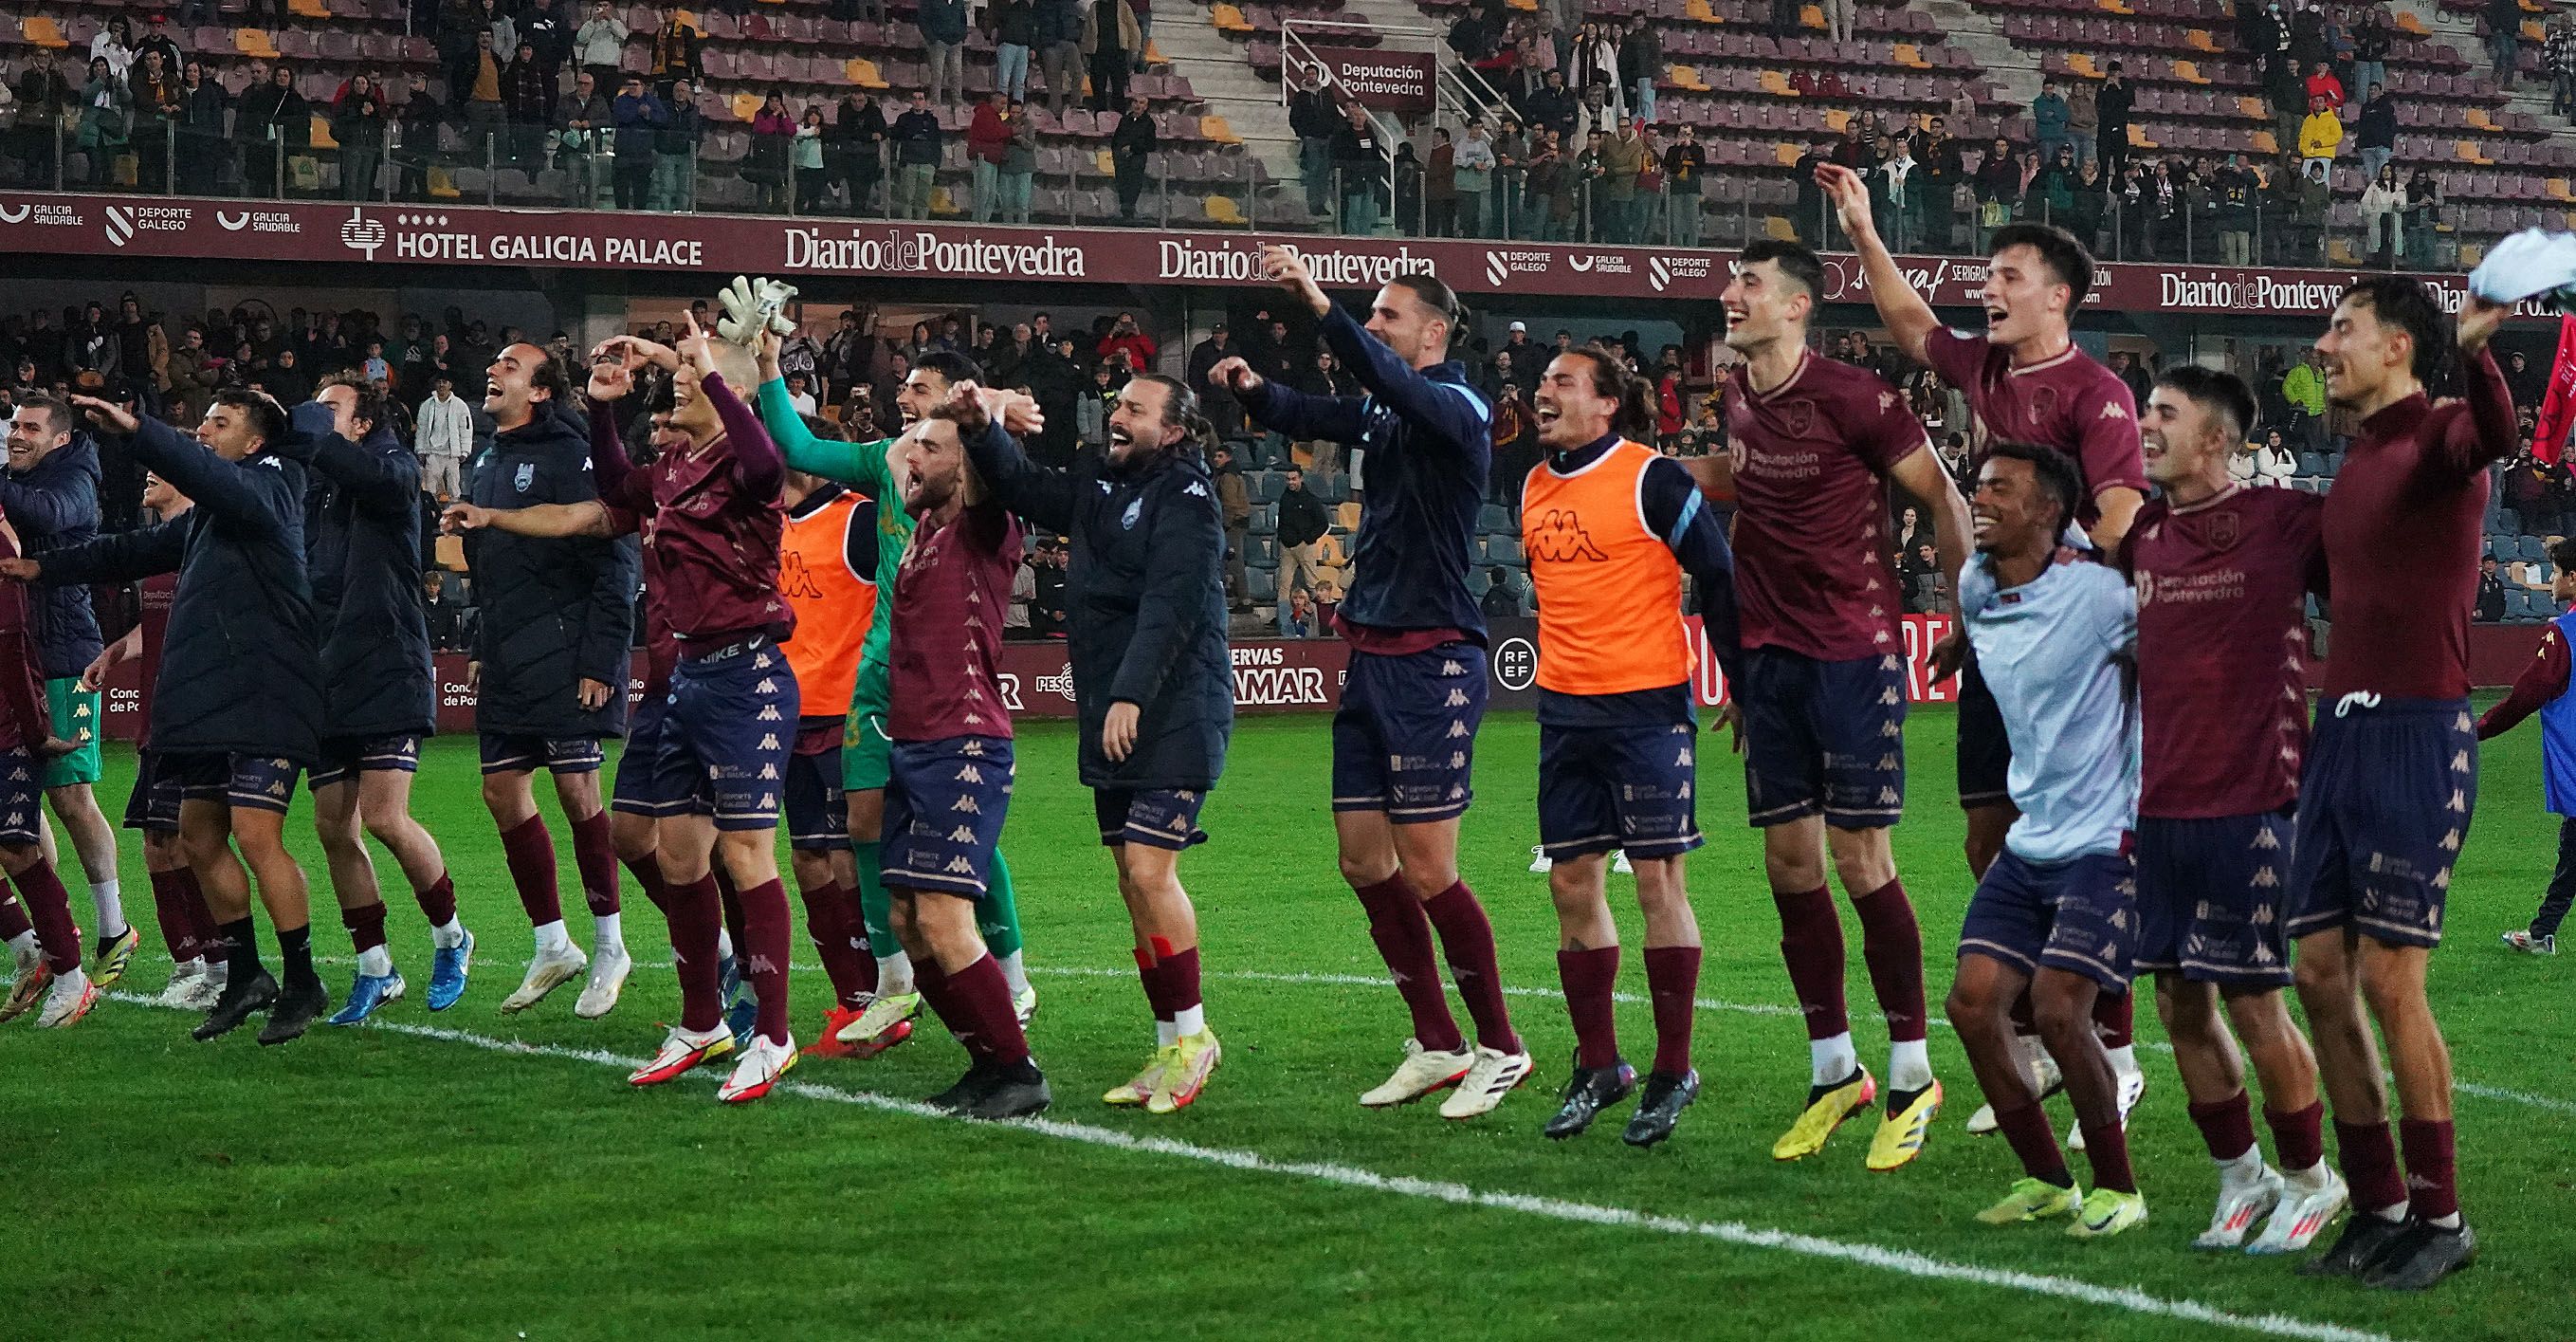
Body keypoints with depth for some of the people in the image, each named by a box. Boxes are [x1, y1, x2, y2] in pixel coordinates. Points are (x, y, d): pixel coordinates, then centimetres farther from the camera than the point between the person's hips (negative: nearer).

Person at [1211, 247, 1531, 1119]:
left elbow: (1391, 386, -28)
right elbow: (1311, 417, 9)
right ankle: (1437, 1046, 18)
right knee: (1363, 861, 9)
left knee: (1427, 873, -8)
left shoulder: (1457, 408, -10)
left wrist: (1319, 306, -39)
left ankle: (1500, 1048, 5)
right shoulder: (1385, 413, 15)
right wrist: (1254, 392, -11)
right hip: (1372, 656, 9)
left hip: (1432, 661, -9)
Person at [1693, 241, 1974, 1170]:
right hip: (1769, 656, 7)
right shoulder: (1739, 397, 8)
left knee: (1861, 861, -6)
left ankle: (1912, 1077, 6)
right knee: (1789, 864, 6)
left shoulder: (1849, 396, -13)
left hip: (1855, 655, -7)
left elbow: (1942, 495, -8)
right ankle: (1833, 1072, 18)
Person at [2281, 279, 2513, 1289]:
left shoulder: (2439, 433, -8)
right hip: (2339, 730, 8)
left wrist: (2472, 349, -52)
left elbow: (2495, 435, -33)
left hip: (2420, 733, -8)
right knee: (2321, 976, 5)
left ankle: (2441, 1217, 4)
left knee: (2389, 977, -8)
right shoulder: (2355, 463, 17)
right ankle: (2377, 1206, 14)